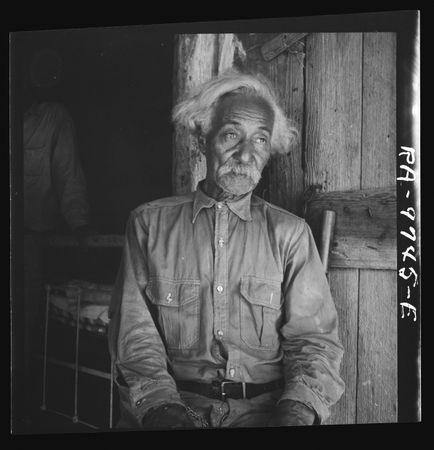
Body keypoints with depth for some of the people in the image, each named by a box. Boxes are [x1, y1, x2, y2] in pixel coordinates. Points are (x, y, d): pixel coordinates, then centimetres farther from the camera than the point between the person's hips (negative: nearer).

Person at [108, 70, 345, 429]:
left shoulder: (290, 233, 8)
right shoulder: (150, 223, 7)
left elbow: (314, 338, 3)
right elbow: (135, 335, 2)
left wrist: (298, 409, -17)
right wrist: (162, 406, -16)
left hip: (265, 408, 1)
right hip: (176, 401, -1)